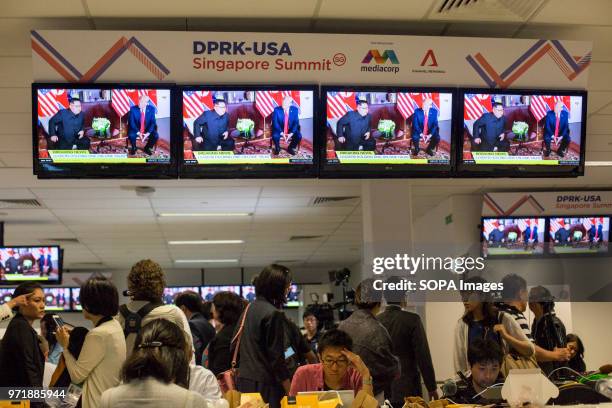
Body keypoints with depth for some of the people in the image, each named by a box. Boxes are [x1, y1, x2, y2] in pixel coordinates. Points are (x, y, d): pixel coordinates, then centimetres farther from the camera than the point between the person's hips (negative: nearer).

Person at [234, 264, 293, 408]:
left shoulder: (248, 308, 9)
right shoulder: (273, 314, -15)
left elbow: (234, 346, 14)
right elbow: (276, 357, -16)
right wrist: (290, 391, -11)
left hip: (243, 380, 8)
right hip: (264, 384, -8)